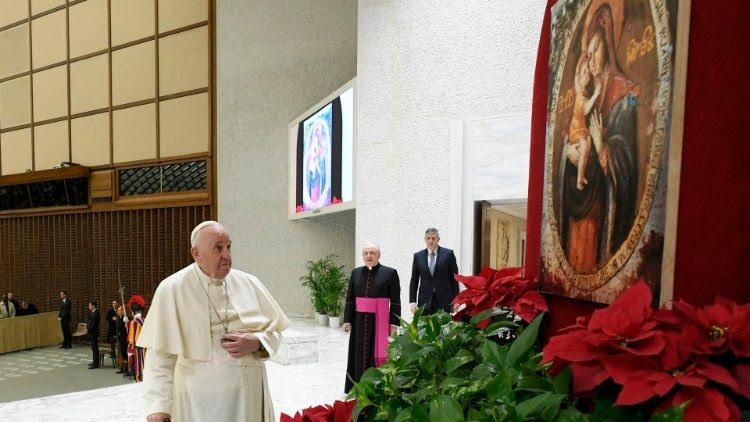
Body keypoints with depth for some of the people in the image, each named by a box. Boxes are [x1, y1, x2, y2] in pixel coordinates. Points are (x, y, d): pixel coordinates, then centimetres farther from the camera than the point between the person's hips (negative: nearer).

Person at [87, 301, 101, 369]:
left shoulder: (95, 313, -17)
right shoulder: (93, 312, 12)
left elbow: (93, 323, -20)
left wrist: (88, 330, -13)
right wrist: (87, 329, 6)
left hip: (93, 332, -10)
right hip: (91, 332, 10)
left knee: (94, 348, -6)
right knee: (94, 348, 16)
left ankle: (95, 364, -4)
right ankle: (94, 362, 25)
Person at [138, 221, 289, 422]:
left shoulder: (249, 283, 3)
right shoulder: (171, 290, -7)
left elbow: (275, 330, 9)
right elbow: (160, 354, -8)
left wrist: (256, 343, -11)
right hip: (200, 400, -3)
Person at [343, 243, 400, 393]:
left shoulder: (390, 273, -4)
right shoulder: (356, 273, 7)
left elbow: (395, 301, -5)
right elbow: (349, 299, 7)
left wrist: (394, 323, -10)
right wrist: (347, 320, 1)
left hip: (380, 321, -3)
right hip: (360, 320, 4)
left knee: (379, 353, 1)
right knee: (360, 355, 9)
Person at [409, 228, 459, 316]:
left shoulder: (448, 254, 3)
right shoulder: (418, 256, 8)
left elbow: (454, 278, 3)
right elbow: (414, 281, 9)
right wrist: (412, 301, 1)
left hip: (444, 300, -1)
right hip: (425, 301, 1)